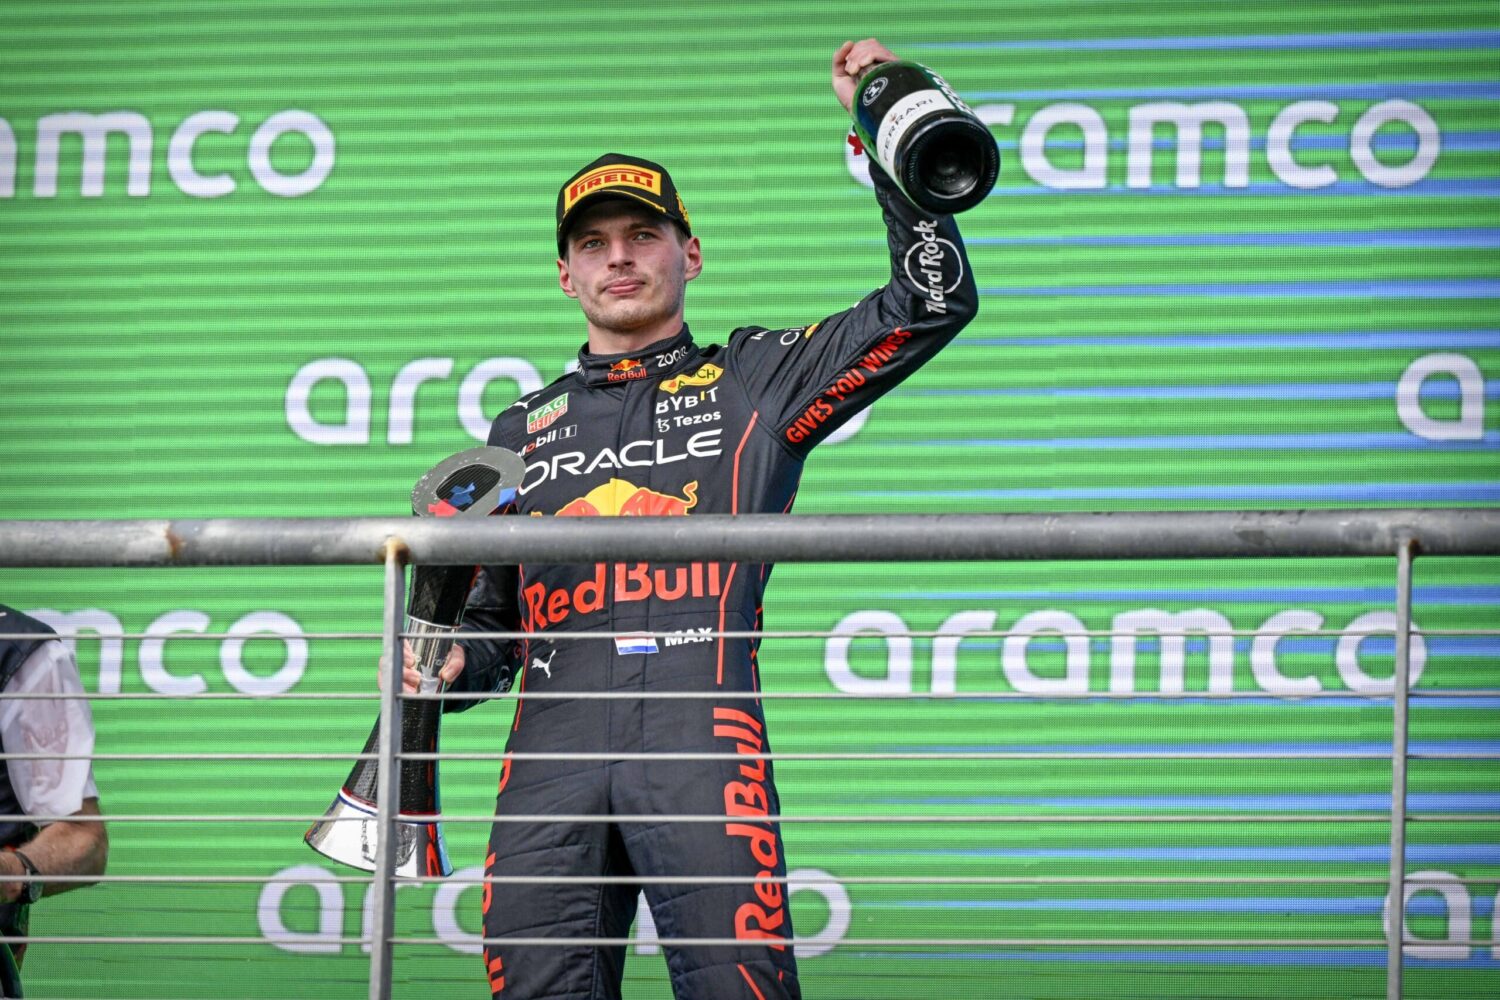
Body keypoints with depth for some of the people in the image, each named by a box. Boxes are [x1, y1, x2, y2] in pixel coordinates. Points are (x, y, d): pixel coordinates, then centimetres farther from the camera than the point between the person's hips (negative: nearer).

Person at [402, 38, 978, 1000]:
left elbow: (933, 302, 12)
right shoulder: (524, 429, 27)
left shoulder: (756, 379, 19)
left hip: (702, 739, -3)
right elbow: (491, 616, 28)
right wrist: (451, 666, 5)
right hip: (553, 753, 3)